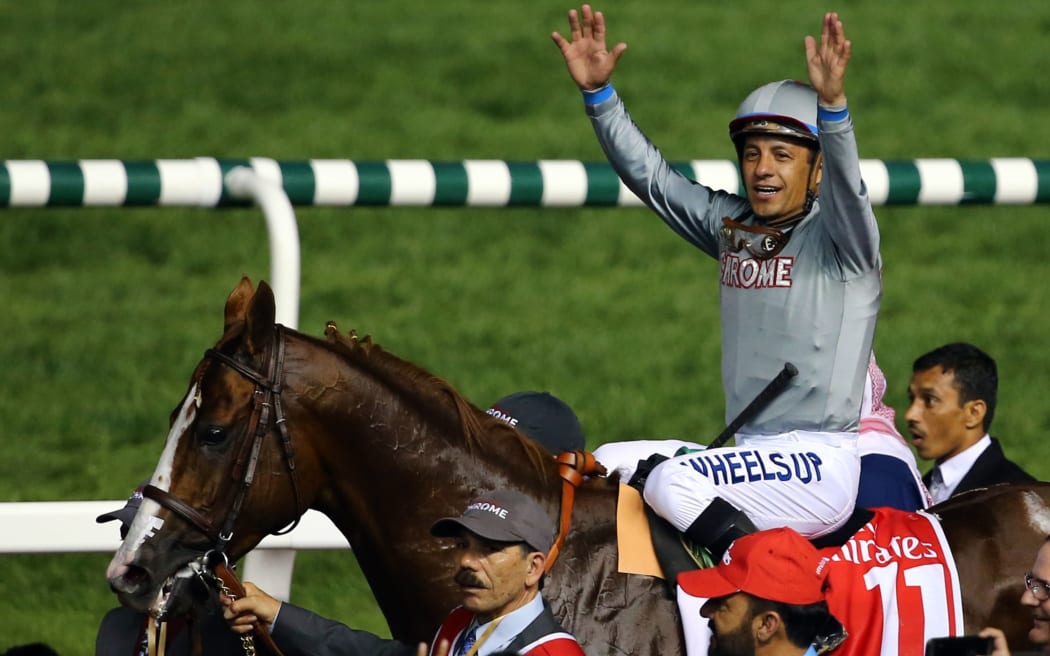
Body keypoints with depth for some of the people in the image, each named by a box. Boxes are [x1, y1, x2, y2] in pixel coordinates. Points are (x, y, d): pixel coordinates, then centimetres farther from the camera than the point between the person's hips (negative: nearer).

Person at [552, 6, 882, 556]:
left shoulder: (838, 238, -7)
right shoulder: (732, 228, 13)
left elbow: (845, 184, -27)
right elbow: (649, 174, 13)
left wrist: (832, 104, -44)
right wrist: (597, 93, 3)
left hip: (819, 468, -9)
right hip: (752, 456, 9)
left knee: (671, 484, -27)